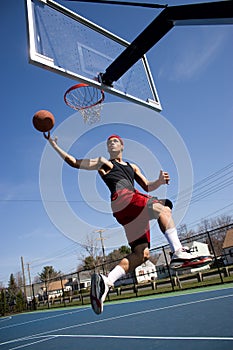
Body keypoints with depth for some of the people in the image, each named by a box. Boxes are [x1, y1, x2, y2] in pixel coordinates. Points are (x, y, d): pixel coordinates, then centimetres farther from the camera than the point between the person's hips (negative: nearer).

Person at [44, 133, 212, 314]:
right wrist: (55, 146, 11)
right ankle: (178, 252, -35)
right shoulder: (103, 162, 21)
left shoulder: (132, 167, 36)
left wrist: (160, 181, 7)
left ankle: (106, 280, -9)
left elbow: (148, 186, 29)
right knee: (163, 207, -27)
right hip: (122, 198, -6)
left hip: (134, 211, 7)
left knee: (140, 254, -8)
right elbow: (75, 163, 16)